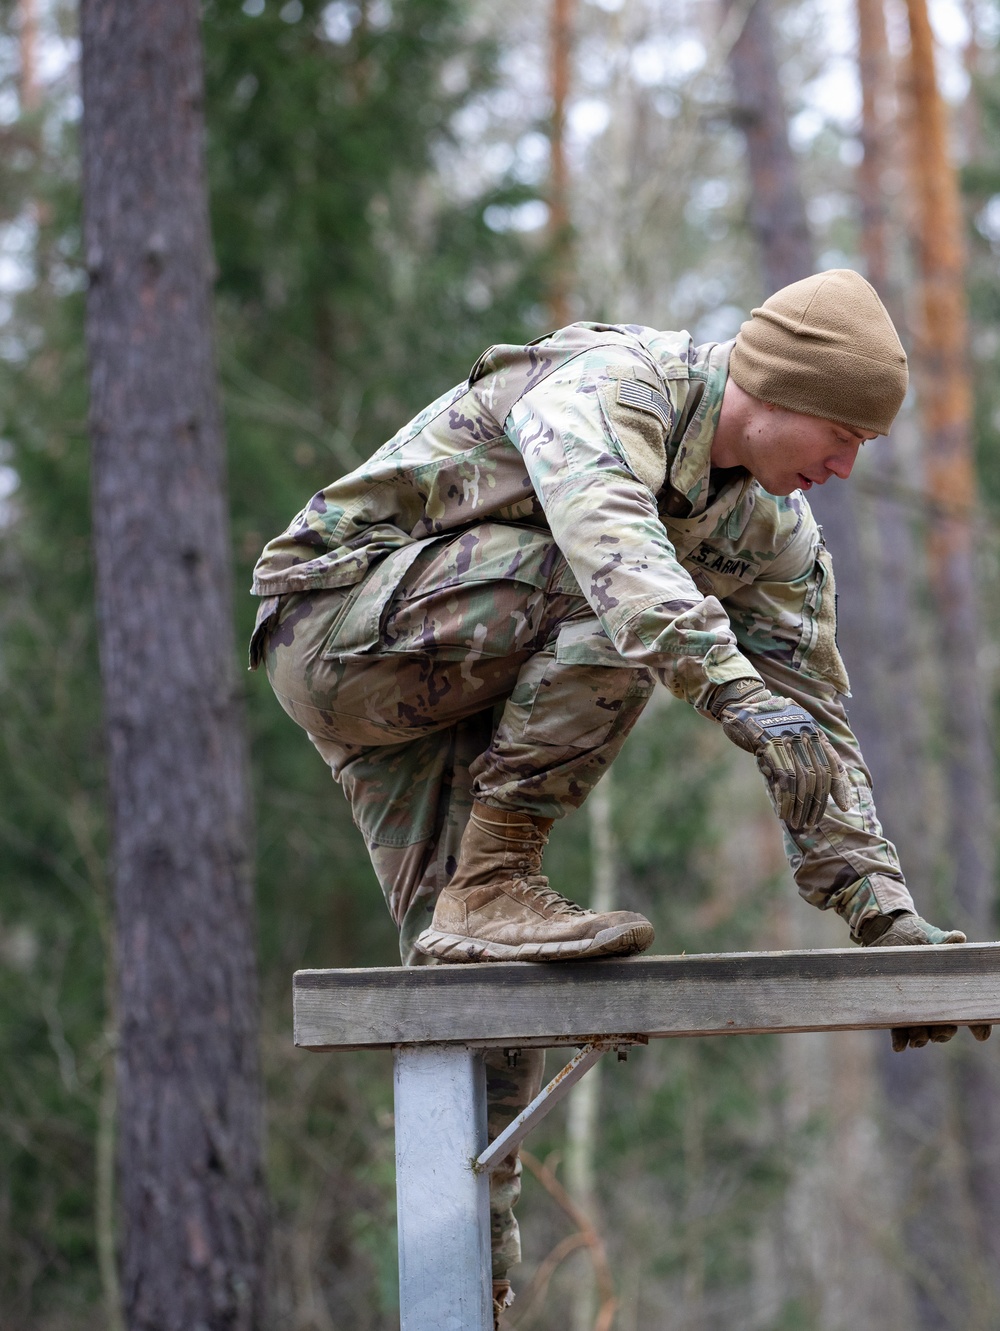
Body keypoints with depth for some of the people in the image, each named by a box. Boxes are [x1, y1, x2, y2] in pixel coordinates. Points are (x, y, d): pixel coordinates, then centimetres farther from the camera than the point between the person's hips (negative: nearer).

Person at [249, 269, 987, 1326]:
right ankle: (487, 888, -28)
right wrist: (733, 687, -60)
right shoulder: (603, 390, -24)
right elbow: (609, 543, -46)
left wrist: (884, 909, -8)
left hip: (453, 702, 8)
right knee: (616, 605, -30)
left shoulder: (770, 524, 0)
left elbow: (812, 717, 1)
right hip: (338, 616, -8)